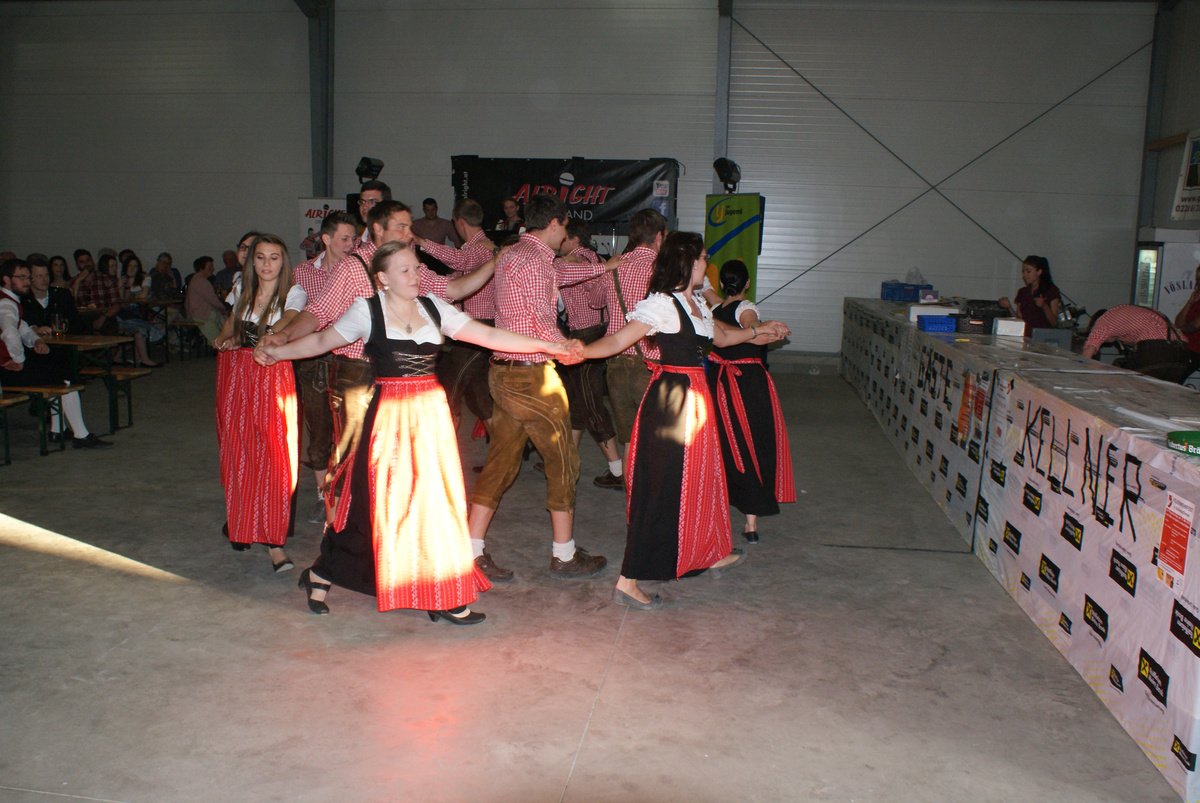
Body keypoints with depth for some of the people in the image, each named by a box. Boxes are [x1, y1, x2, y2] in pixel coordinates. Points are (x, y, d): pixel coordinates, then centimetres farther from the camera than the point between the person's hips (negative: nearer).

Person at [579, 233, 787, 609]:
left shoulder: (697, 302, 12)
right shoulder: (661, 304, -16)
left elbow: (719, 337, 30)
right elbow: (617, 341, -23)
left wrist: (756, 332, 29)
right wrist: (578, 351, -39)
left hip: (695, 397, 9)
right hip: (670, 398, -9)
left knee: (701, 475, 22)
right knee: (662, 486, -7)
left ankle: (712, 552, 42)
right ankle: (628, 582, -1)